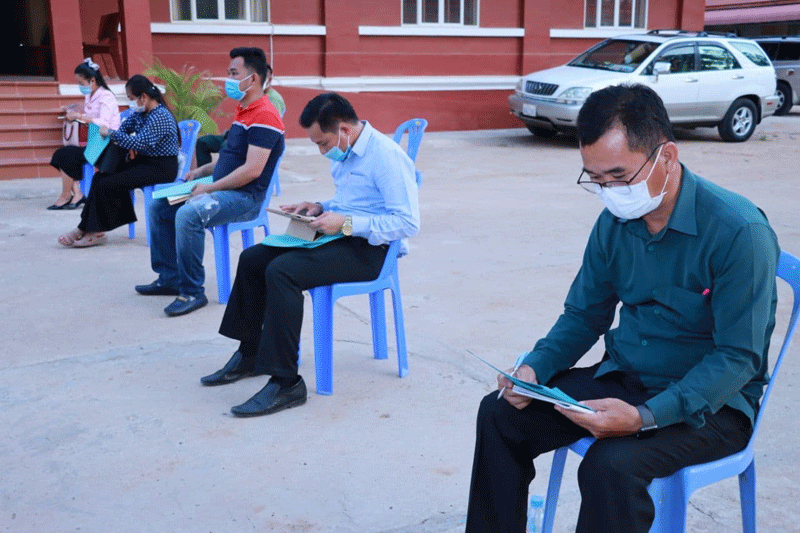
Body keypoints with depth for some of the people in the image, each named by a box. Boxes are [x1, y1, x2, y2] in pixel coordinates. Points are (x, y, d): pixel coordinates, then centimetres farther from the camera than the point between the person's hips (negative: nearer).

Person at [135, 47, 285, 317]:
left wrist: (209, 188, -19)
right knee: (158, 206, 11)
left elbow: (252, 170, -24)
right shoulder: (242, 111, 17)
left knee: (188, 214, -33)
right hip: (222, 189, 11)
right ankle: (169, 278, 17)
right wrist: (200, 172, 13)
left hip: (245, 197, -11)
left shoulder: (264, 116, -17)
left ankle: (192, 292, -21)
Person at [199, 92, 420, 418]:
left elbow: (408, 222, -23)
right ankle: (250, 355, 16)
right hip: (337, 235, 10)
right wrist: (320, 208, 8)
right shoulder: (345, 153, 13)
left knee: (281, 271, -29)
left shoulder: (386, 156, -17)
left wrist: (345, 223, -24)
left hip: (366, 248, -10)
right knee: (252, 259, 4)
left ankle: (286, 383, -23)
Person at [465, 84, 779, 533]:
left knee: (611, 464, -32)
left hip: (712, 402, -6)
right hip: (622, 378, 6)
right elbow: (584, 316, 9)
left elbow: (739, 357, -21)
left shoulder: (740, 231, -21)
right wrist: (535, 368, -10)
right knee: (499, 414, -5)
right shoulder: (614, 222, -1)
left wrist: (645, 417, -32)